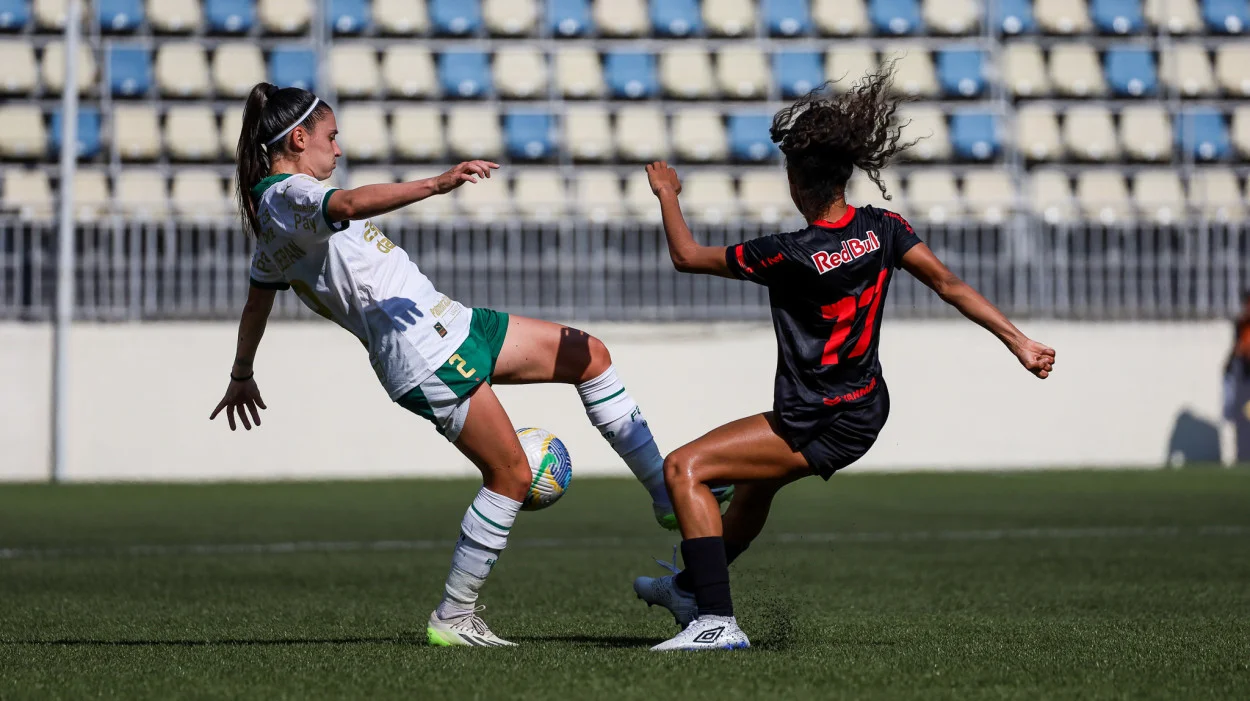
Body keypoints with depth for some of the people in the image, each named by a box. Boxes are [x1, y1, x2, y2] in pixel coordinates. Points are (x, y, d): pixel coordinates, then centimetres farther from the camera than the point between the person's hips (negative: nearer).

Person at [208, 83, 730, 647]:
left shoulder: (271, 214, 17)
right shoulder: (290, 194, -13)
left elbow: (257, 301, 30)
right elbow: (352, 204, -36)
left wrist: (241, 378, 44)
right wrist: (436, 185, -47)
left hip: (446, 325, 11)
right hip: (424, 352, -11)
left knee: (587, 354, 10)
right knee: (511, 475, -6)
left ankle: (669, 497, 16)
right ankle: (452, 618, 5)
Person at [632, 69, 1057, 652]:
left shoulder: (791, 255, -24)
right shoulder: (882, 230, -8)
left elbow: (687, 256, -12)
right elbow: (949, 285, -6)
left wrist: (667, 193, 4)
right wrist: (1020, 343, 0)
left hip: (819, 429, -9)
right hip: (865, 411, 9)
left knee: (685, 468, -12)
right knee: (755, 483, 32)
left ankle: (717, 621, -21)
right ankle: (691, 588, 53)